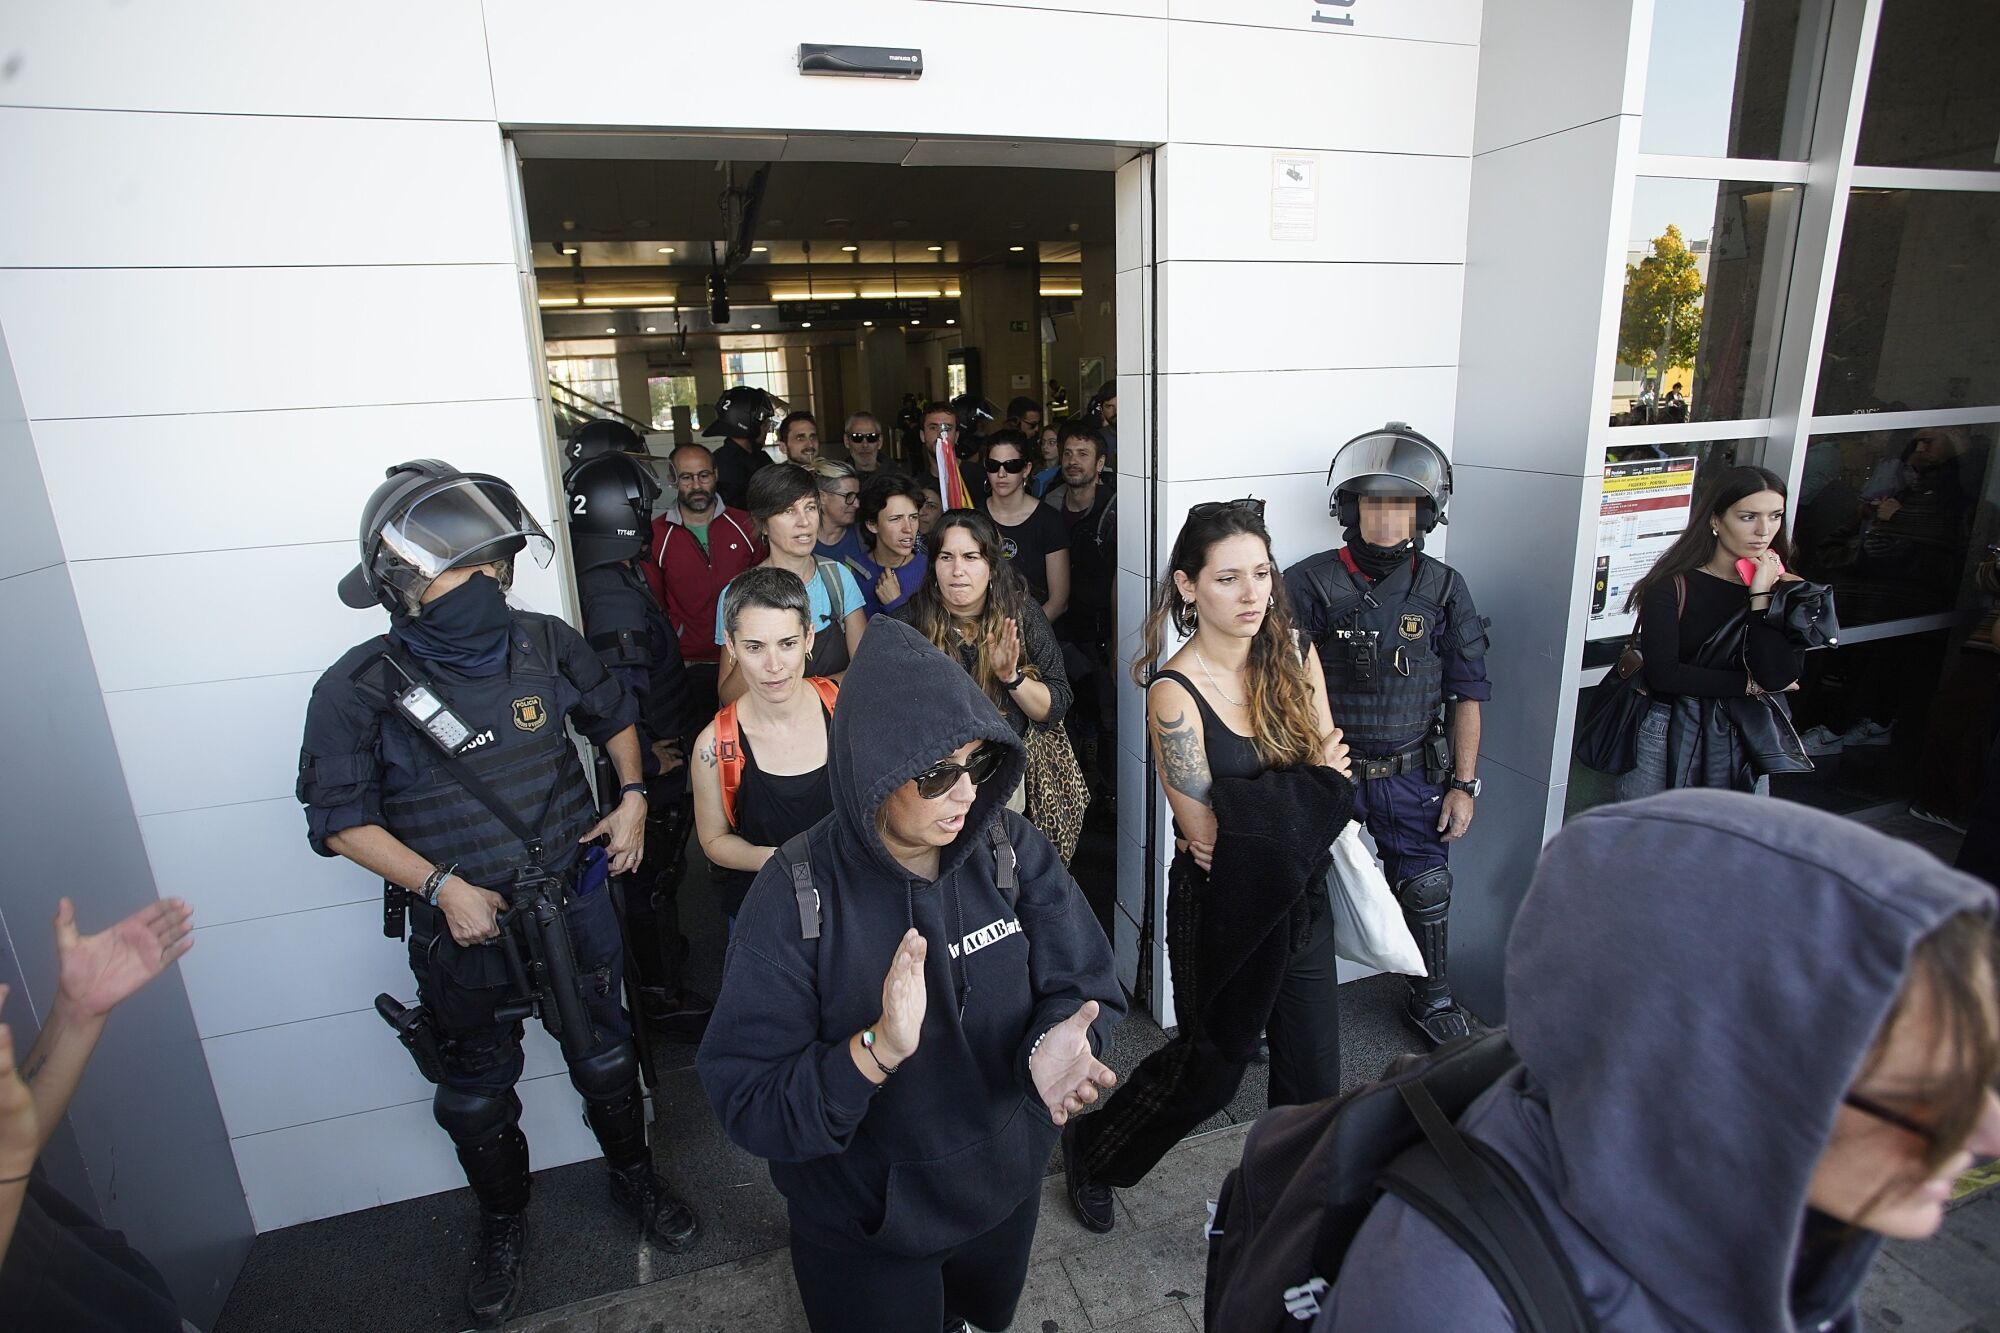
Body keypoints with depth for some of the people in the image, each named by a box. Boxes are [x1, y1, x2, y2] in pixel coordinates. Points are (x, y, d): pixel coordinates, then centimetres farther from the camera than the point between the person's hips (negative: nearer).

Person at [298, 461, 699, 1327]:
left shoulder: (544, 644, -9)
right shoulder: (359, 690, -16)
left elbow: (611, 713, 9)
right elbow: (340, 818, -10)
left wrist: (633, 794, -3)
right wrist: (442, 886, -18)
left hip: (574, 902, 2)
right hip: (462, 928, -1)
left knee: (605, 1057, 20)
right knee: (477, 1094, 20)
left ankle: (634, 1178, 47)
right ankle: (503, 1225, 47)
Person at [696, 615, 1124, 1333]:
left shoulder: (1013, 850, -17)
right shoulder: (796, 898, -26)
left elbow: (1086, 983, -15)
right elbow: (745, 1103, -25)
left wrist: (1060, 1042, -37)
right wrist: (876, 1050, -41)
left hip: (1006, 1189, 4)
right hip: (864, 1227, -3)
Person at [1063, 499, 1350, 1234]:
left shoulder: (1293, 657, -5)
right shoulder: (1175, 693, -22)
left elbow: (1331, 771, 1)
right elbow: (1207, 836, -20)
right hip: (1223, 909, -5)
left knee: (1313, 1077, 17)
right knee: (1211, 1068, 17)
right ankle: (1092, 1153, 44)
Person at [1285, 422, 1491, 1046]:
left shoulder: (1444, 588, 0)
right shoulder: (1309, 584, -10)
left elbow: (1466, 694, 5)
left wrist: (1464, 783, 3)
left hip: (1414, 777, 3)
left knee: (1426, 891, 16)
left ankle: (1431, 998, 42)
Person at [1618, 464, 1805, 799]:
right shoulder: (1673, 585, -8)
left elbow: (1779, 677, -12)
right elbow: (1663, 673, -18)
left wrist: (1761, 595, -13)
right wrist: (1750, 685, -9)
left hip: (1741, 743, 3)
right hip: (1665, 740, -3)